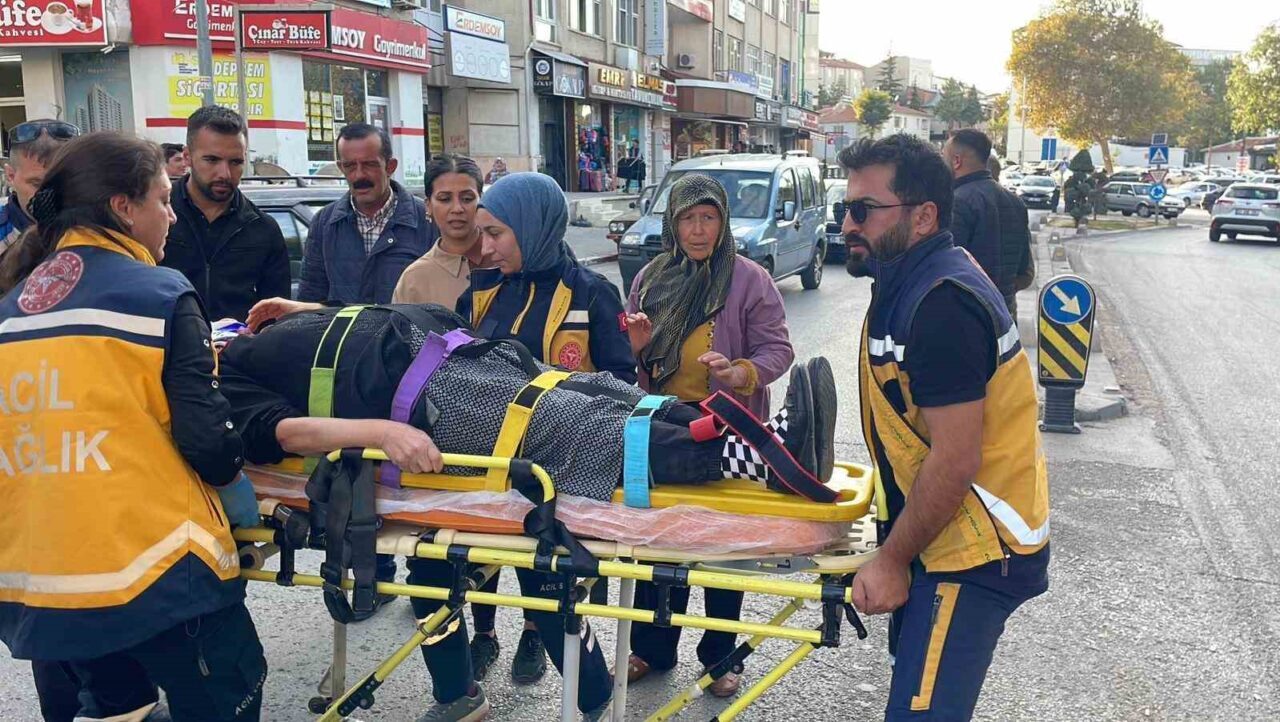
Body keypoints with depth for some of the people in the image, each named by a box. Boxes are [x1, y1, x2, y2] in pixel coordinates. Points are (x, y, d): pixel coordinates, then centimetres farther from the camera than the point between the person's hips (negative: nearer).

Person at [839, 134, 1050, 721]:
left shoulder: (941, 305, -25)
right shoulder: (917, 280, 7)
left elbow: (955, 460, -27)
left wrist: (892, 561, -17)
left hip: (974, 556, -11)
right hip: (954, 537, 11)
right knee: (916, 674, 25)